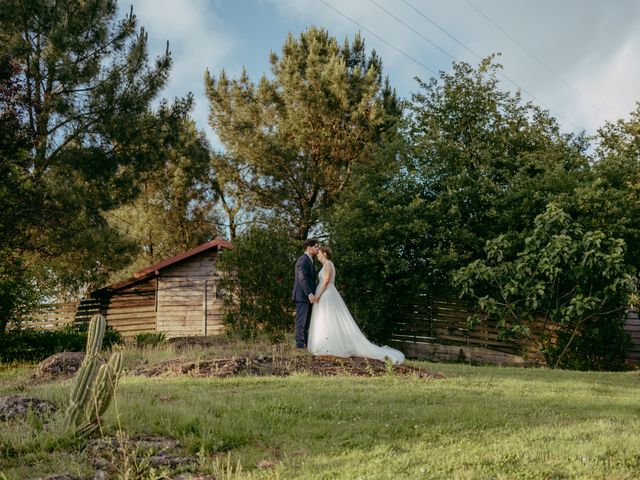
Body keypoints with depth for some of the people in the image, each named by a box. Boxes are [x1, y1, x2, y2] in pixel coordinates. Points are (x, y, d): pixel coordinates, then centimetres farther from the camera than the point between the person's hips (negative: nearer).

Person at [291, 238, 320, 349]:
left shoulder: (309, 260, 21)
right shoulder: (303, 260, -12)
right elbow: (302, 278, -22)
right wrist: (310, 294, -28)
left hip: (307, 296, 10)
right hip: (302, 295, -10)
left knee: (307, 322, 10)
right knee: (301, 321, -8)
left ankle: (307, 345, 13)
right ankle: (300, 345, -7)